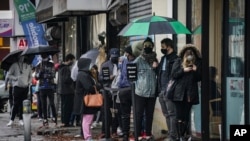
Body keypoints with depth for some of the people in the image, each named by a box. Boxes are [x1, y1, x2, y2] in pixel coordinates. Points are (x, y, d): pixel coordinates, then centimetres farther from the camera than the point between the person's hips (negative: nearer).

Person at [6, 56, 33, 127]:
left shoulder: (28, 66, 11)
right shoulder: (14, 65, 1)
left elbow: (30, 76, 19)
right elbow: (9, 75, 2)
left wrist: (29, 82, 2)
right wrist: (16, 78, -12)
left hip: (25, 87, 3)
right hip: (17, 86, -3)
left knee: (23, 104, 3)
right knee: (16, 104, -6)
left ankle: (21, 120, 10)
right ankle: (12, 120, -1)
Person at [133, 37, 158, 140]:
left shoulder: (155, 59, 12)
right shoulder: (138, 60, -3)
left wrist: (156, 67, 0)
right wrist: (137, 84, -8)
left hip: (152, 92, 4)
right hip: (140, 92, -4)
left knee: (150, 114, 10)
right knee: (139, 114, -2)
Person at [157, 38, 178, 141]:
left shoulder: (175, 59, -8)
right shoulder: (163, 58, 19)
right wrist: (159, 89, 13)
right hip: (162, 91, 9)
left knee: (172, 114, -8)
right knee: (166, 115, 11)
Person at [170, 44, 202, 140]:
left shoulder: (197, 63, 8)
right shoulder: (178, 61, 5)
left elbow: (199, 78, 10)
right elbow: (173, 74, -2)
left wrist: (196, 71, -9)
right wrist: (183, 70, -14)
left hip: (190, 93, 1)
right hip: (179, 92, -1)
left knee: (186, 115, 2)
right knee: (180, 115, -5)